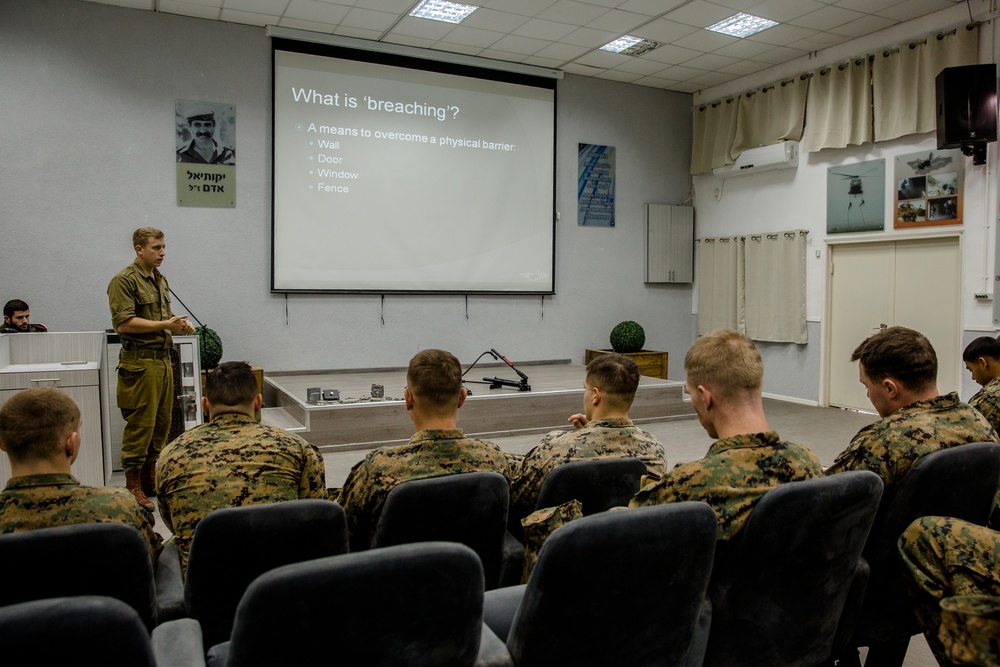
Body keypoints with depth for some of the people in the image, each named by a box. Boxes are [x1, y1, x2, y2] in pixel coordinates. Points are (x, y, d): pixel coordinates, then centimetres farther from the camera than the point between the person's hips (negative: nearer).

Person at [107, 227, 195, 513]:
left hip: (163, 359, 8)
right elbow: (124, 323, -18)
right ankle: (132, 486, 4)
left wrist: (180, 323, 6)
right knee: (140, 424, -5)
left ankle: (149, 477, 23)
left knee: (162, 422, 11)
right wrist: (165, 324, -20)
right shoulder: (124, 280, -9)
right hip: (140, 362, -8)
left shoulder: (160, 280, 17)